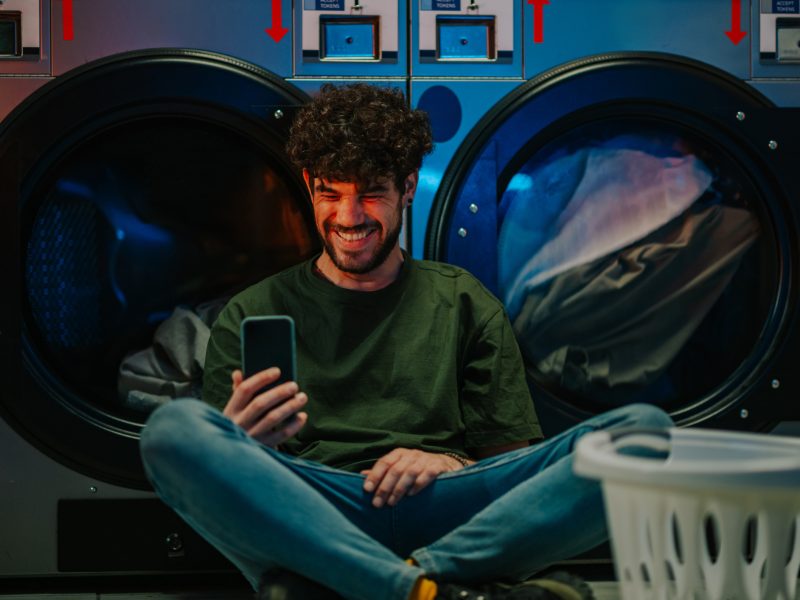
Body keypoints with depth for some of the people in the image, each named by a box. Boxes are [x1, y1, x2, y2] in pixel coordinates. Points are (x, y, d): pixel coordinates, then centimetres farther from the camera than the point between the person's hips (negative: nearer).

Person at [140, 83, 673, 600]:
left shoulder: (463, 303, 23)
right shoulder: (253, 314, 20)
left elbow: (517, 456, 18)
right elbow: (210, 473, 11)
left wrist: (453, 464, -5)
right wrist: (241, 444, -14)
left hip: (442, 513, 2)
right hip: (308, 513, -1)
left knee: (644, 428, -22)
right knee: (175, 427, -32)